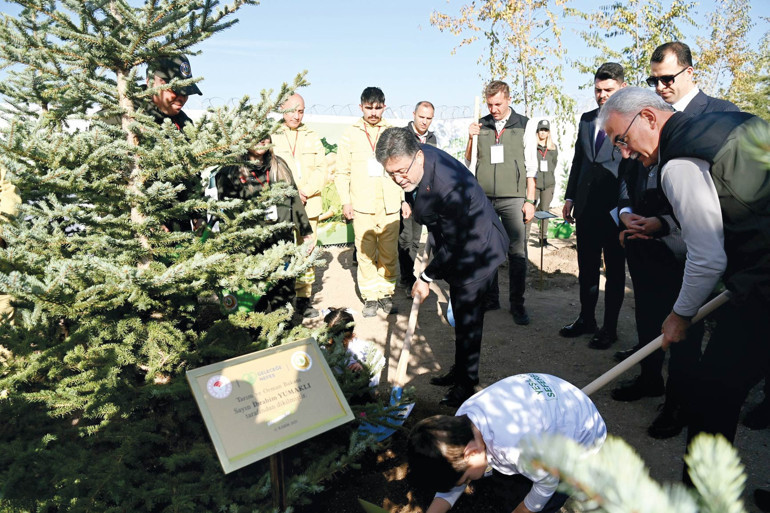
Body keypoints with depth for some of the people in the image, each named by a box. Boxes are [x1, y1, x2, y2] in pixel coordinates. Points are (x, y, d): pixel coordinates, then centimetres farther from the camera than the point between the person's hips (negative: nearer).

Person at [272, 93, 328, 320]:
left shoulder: (312, 138, 16)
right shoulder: (272, 137, 6)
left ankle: (305, 298, 11)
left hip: (309, 205, 3)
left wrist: (306, 191, -7)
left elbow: (321, 168, 8)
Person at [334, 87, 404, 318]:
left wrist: (404, 199, 9)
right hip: (362, 206, -1)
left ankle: (386, 293, 18)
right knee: (365, 254, -1)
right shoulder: (351, 135, 7)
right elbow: (342, 172, 8)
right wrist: (345, 201, -1)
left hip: (389, 205, 1)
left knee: (390, 253, 4)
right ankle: (370, 297, 11)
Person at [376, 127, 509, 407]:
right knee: (460, 313, 19)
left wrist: (426, 278, -17)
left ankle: (466, 383, 15)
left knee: (467, 316, -1)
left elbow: (454, 244, -26)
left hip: (476, 249, -9)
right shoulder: (414, 157, -12)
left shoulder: (449, 186, -37)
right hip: (454, 244, 9)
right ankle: (459, 370, 34)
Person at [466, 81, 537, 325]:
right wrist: (471, 138, -2)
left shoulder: (523, 125, 5)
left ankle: (517, 304, 7)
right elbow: (468, 162, 15)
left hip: (512, 198, -2)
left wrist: (530, 200, -1)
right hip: (483, 198, 2)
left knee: (517, 253, -3)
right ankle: (490, 298, 18)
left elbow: (531, 167, 5)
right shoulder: (480, 126, 11)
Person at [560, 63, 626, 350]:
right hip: (586, 207, 6)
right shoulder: (586, 119, 12)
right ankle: (586, 319, 28)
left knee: (615, 270, 7)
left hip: (616, 208, -5)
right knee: (586, 267, 14)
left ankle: (610, 327, 19)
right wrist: (570, 197, 13)